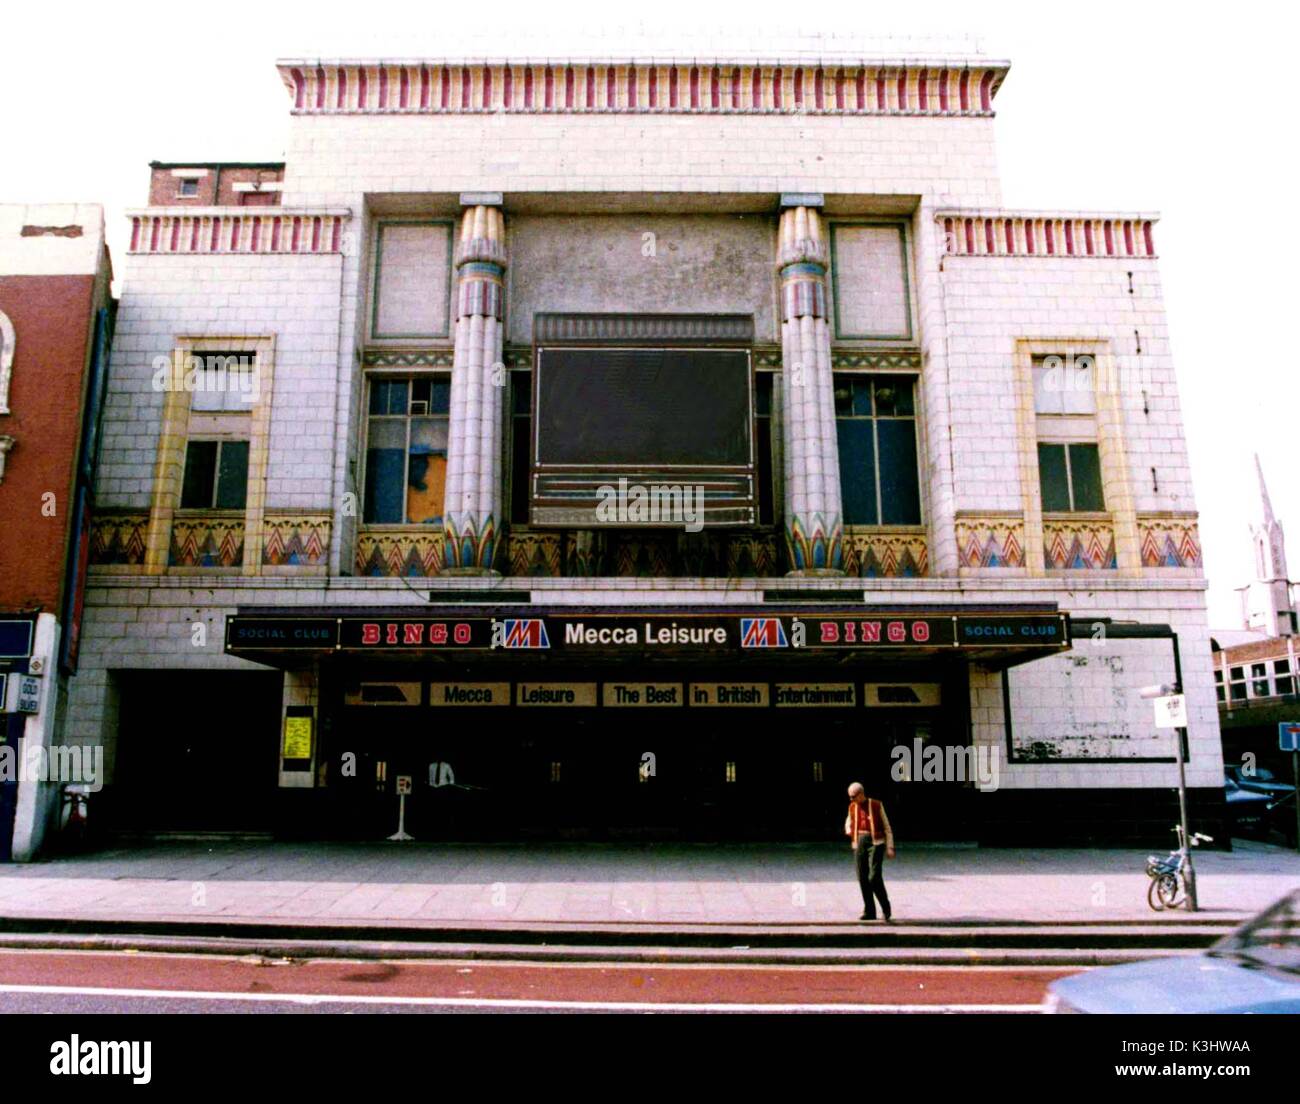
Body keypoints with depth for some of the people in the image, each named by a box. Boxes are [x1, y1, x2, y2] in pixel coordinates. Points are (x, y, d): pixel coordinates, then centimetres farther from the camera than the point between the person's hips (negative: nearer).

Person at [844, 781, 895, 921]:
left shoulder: (877, 805, -4)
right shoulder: (852, 807, 8)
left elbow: (887, 828, 0)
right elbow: (848, 821, 27)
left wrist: (890, 848, -6)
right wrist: (849, 831, 4)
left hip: (876, 843, -5)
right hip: (859, 845, 5)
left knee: (874, 877, -16)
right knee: (863, 879, 2)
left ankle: (886, 908, 3)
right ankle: (869, 911, 13)